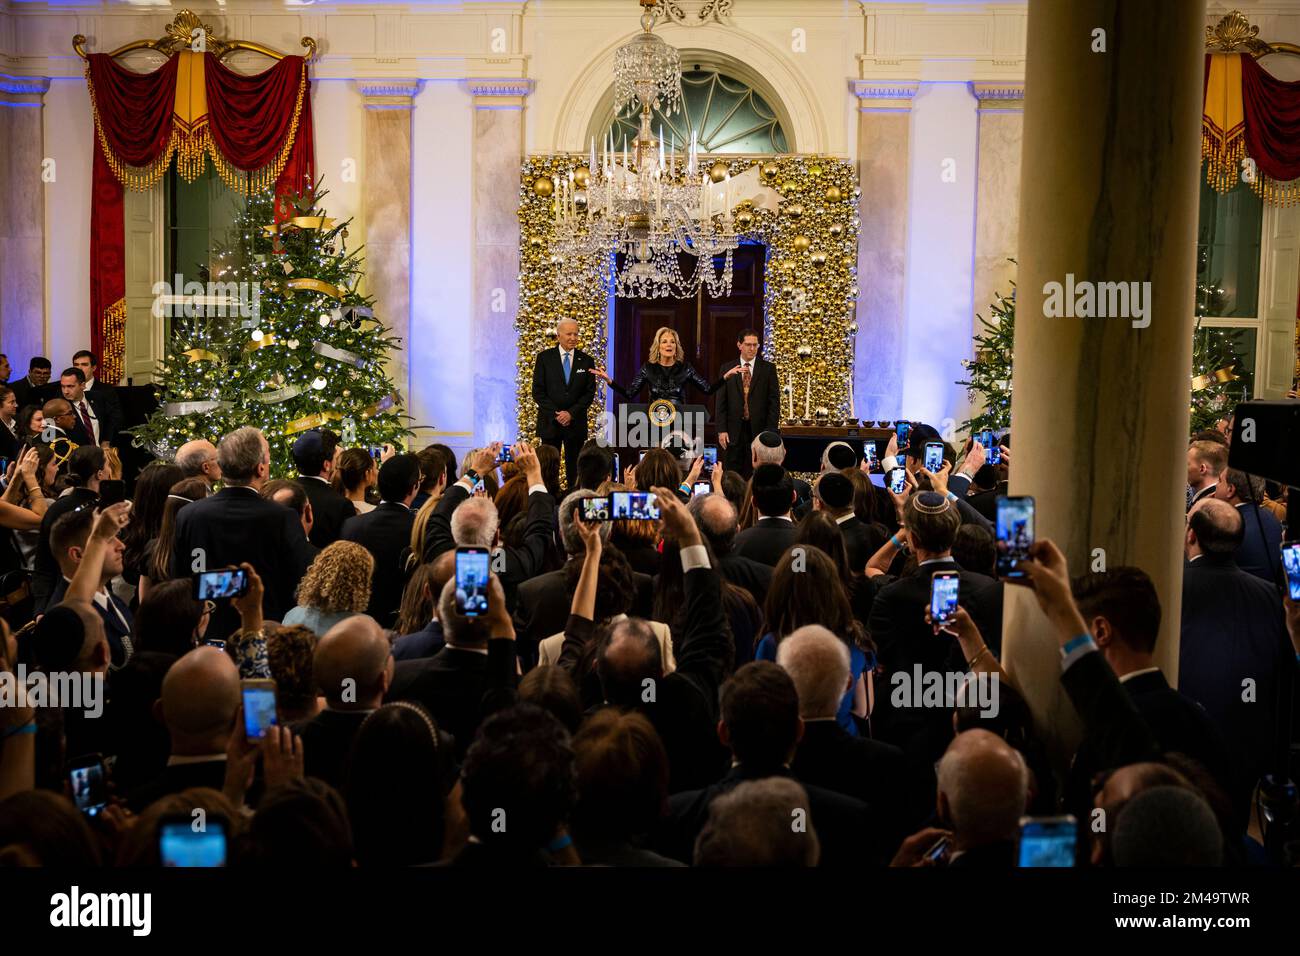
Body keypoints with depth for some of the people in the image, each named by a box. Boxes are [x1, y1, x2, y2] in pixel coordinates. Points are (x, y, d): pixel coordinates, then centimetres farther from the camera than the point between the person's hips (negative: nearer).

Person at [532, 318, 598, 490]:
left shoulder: (586, 361, 6)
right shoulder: (545, 358, 3)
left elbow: (589, 393, 3)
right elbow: (538, 391, -1)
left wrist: (571, 413, -9)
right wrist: (555, 413, -10)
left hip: (576, 423, 1)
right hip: (550, 422, -1)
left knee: (574, 468, 1)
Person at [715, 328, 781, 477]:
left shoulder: (768, 368, 3)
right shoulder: (727, 368, 6)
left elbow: (774, 401, 1)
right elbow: (721, 402, 5)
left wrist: (771, 430, -6)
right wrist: (721, 430, -3)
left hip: (759, 430, -1)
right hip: (734, 430, 1)